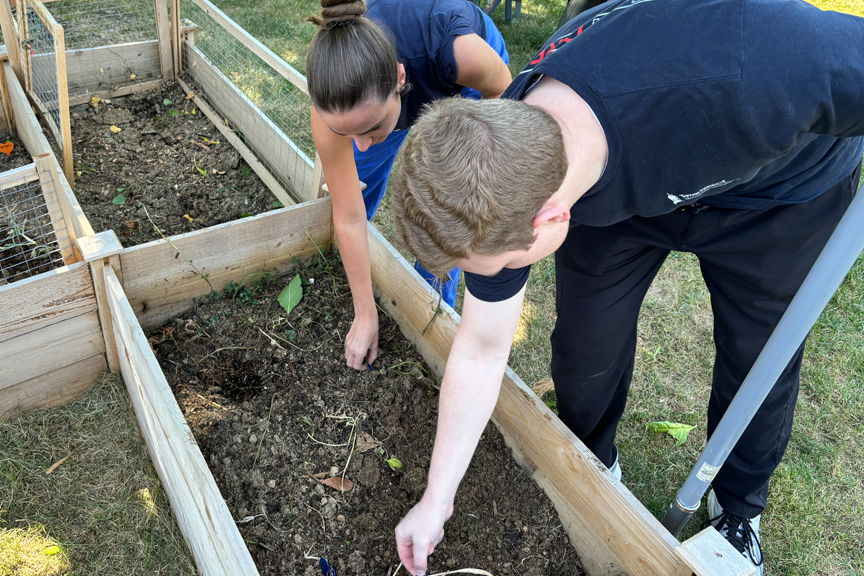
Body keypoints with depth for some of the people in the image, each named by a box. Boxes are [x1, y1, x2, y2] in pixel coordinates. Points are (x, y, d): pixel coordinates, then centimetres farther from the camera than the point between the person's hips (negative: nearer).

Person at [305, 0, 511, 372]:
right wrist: (365, 314, -19)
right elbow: (349, 218, -27)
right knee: (361, 171, 13)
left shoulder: (459, 52, -48)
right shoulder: (334, 104, -39)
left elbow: (502, 90, -21)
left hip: (467, 83, -1)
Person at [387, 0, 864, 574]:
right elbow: (481, 351, -18)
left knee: (760, 359, 8)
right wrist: (435, 501, -9)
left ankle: (739, 505, 40)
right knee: (585, 345, 1)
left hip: (785, 180, -1)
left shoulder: (745, 77, -49)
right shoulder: (501, 185, -30)